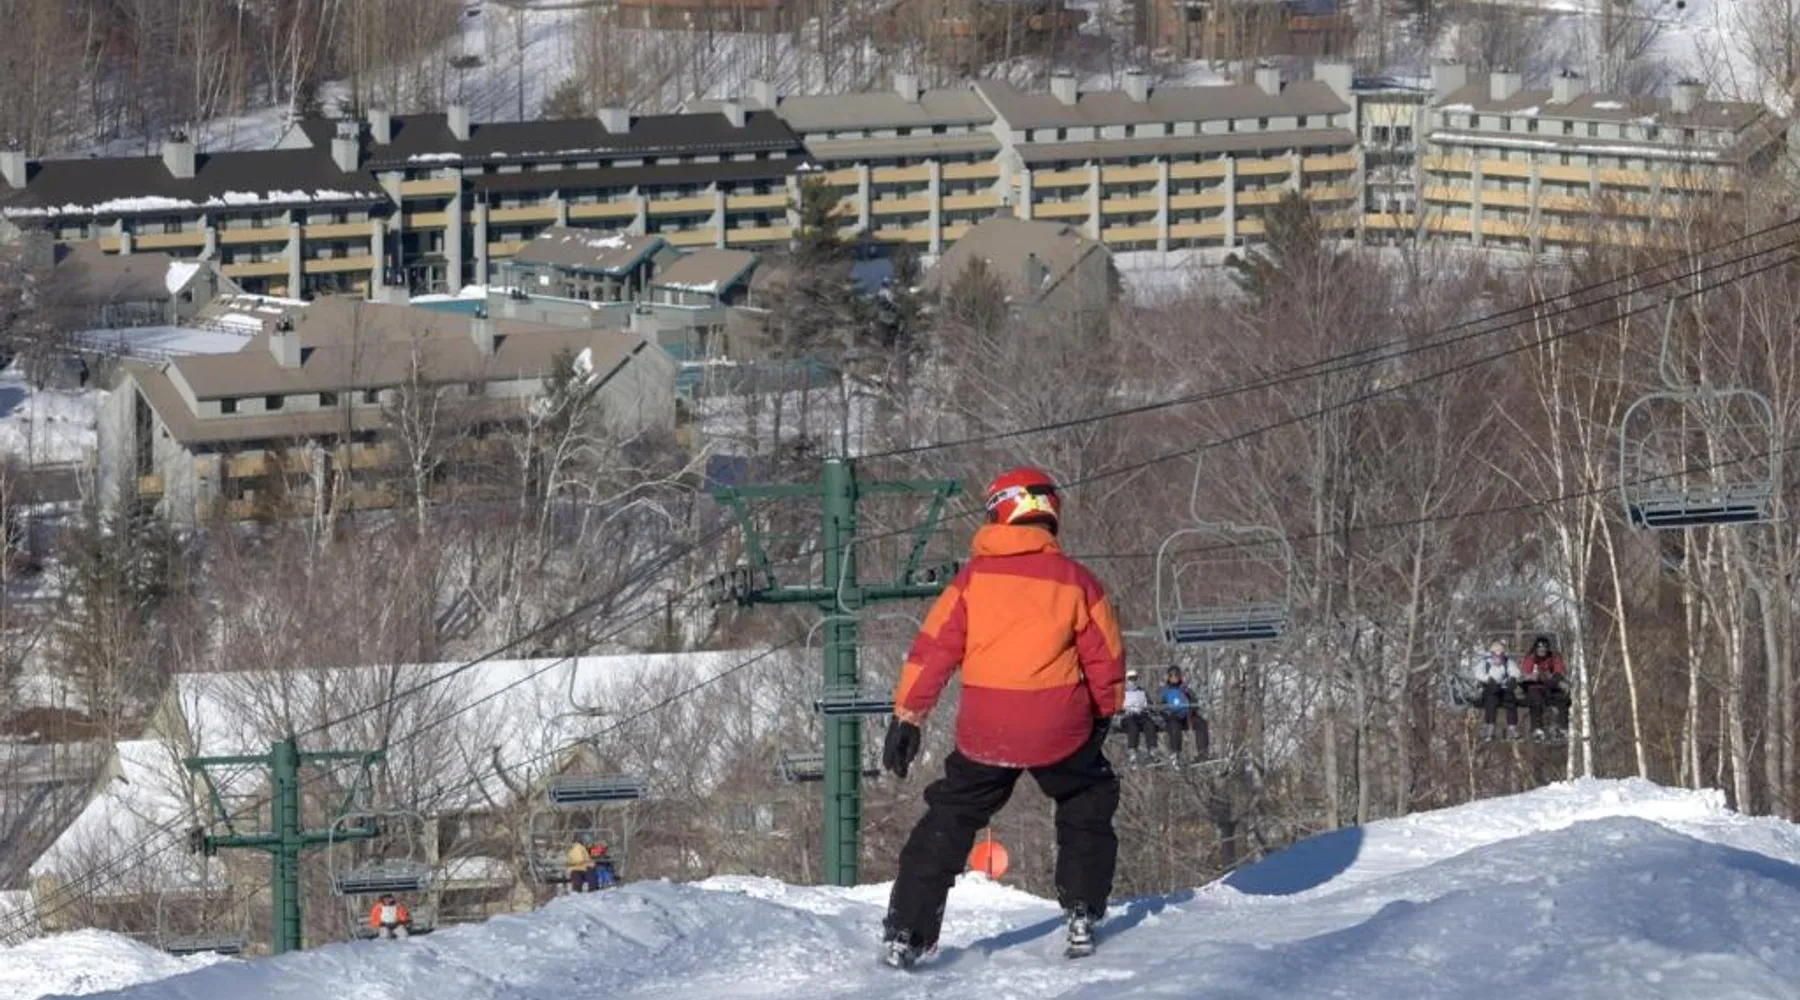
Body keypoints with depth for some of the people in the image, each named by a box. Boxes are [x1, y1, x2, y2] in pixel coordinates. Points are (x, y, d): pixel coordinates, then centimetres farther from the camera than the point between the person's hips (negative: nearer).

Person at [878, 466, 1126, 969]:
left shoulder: (975, 576, -1)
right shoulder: (1075, 580, -2)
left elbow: (933, 649, -3)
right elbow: (1105, 658, 6)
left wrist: (907, 716, 2)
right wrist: (1104, 714, 24)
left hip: (985, 732, 0)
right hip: (1061, 730, 0)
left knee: (949, 820, 13)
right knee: (1086, 810, 24)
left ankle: (905, 932, 6)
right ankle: (1082, 918, 18)